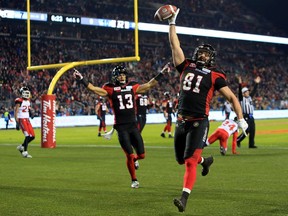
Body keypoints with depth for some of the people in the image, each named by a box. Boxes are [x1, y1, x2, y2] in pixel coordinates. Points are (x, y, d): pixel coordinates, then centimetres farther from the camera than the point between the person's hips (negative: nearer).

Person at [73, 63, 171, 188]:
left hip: (133, 125, 3)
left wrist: (162, 74, 11)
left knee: (141, 155, 3)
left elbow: (149, 85, 12)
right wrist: (82, 80, -21)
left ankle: (134, 159, 41)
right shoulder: (110, 89, -1)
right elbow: (94, 89, -11)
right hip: (121, 127, -3)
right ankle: (134, 180, 20)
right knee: (130, 155, -1)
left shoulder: (132, 87, 8)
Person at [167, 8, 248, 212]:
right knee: (181, 160, 17)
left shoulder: (214, 76, 0)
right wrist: (172, 23, 6)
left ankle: (184, 198, -12)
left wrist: (241, 119, -7)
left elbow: (232, 97, 2)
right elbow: (175, 45, 10)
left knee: (190, 162, -13)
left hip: (199, 123, -5)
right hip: (182, 122, 5)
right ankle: (205, 161, 46)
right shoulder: (186, 67, 10)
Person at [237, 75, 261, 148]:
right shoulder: (242, 98, -3)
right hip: (245, 117, -7)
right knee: (246, 131, -12)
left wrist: (256, 83, 15)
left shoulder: (250, 97, 16)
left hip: (251, 117, 7)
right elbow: (240, 92, -16)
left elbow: (254, 91, 20)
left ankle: (251, 144, 10)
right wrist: (240, 84, -28)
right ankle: (237, 140, 4)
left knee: (252, 131, 5)